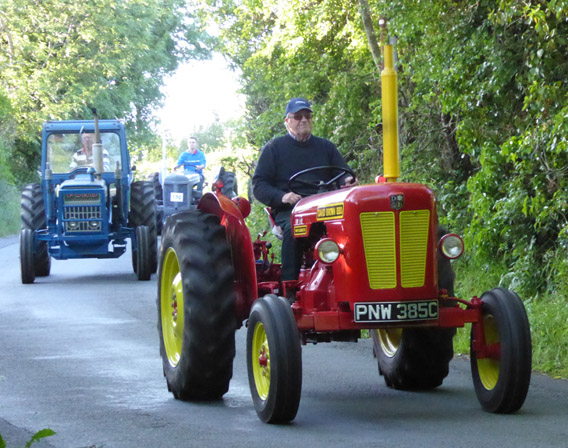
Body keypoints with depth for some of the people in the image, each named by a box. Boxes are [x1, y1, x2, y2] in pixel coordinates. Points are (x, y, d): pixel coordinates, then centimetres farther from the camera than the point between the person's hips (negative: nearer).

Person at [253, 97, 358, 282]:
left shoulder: (325, 147, 23)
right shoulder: (273, 148, 13)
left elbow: (344, 174, 18)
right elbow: (259, 185, 6)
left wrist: (349, 181, -9)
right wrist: (282, 197, -14)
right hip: (288, 210, -2)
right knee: (293, 228, -38)